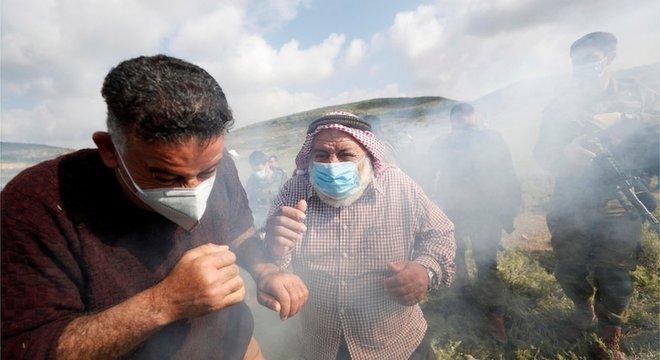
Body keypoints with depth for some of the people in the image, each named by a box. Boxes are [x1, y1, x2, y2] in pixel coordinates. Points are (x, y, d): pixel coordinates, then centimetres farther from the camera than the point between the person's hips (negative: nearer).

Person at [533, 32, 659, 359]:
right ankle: (582, 309, 44)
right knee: (570, 272, 13)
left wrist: (622, 119, -19)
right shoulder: (559, 107, 4)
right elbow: (542, 153, -4)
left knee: (614, 279, 7)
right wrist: (566, 153, -23)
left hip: (620, 210, 0)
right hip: (570, 208, 1)